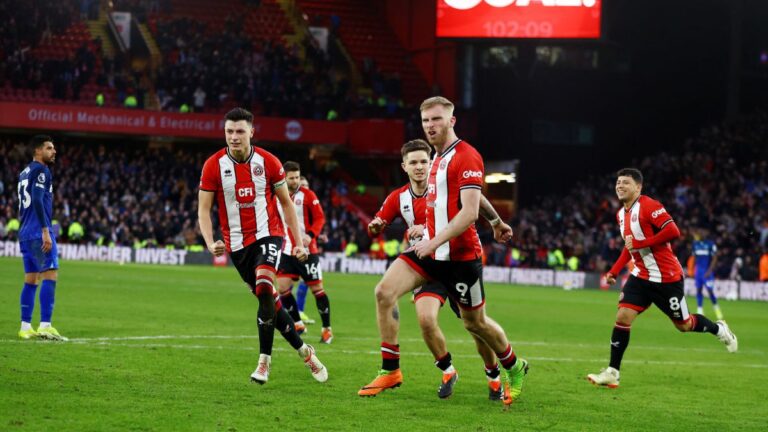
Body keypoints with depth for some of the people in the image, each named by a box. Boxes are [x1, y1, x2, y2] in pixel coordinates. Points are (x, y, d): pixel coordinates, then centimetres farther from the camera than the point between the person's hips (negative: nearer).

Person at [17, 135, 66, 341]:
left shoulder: (24, 173, 20)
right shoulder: (40, 170, -8)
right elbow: (37, 200, -19)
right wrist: (46, 231, -22)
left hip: (25, 233, 9)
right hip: (39, 232, -9)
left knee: (31, 279, 10)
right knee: (50, 275, -12)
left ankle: (25, 327, 8)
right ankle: (45, 326, -20)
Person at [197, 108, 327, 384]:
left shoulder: (268, 162, -5)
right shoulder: (214, 165, -6)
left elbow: (286, 203, 6)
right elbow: (204, 209, -3)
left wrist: (298, 242, 3)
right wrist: (210, 243, -20)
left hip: (268, 234, -2)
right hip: (237, 243, 2)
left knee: (264, 287, -26)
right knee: (269, 300, 6)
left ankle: (264, 361, -19)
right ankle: (304, 351, 24)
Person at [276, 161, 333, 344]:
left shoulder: (307, 195, -6)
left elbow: (320, 218, -8)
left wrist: (311, 235, -23)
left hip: (307, 250, -4)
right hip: (287, 251, 4)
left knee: (317, 289, -2)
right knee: (282, 288, -4)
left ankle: (327, 329, 8)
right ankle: (298, 324, 12)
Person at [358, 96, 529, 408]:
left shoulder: (466, 157, -15)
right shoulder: (438, 158, 14)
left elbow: (469, 212, -22)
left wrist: (435, 241, -28)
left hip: (460, 255, -8)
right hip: (430, 248, 8)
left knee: (475, 323, 6)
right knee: (384, 292, -12)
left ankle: (514, 369, 33)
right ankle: (390, 372, -7)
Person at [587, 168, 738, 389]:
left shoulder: (649, 206, -18)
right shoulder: (621, 214, 8)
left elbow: (673, 231, -28)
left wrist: (639, 243, -27)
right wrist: (614, 271, 13)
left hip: (666, 278, -7)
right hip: (641, 277, 7)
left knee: (683, 325, 8)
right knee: (623, 317, -10)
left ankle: (719, 329, 38)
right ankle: (612, 373, -7)